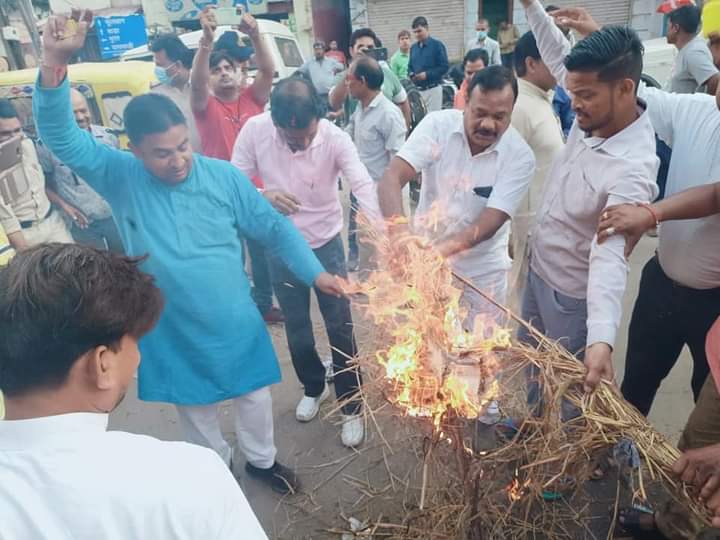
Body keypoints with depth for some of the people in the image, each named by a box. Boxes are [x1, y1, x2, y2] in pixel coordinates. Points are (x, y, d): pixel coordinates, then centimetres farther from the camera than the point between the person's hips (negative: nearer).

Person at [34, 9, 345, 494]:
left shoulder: (224, 177, -13)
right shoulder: (120, 178, -13)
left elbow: (276, 229, -7)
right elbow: (62, 138, -22)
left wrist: (315, 273, -14)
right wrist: (56, 63, -37)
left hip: (234, 323, 0)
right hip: (172, 332, 1)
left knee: (254, 394, 19)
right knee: (196, 408, 22)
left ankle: (261, 459, 49)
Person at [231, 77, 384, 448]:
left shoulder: (335, 138, -21)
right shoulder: (254, 130, -16)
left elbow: (364, 186, -32)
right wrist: (264, 197, -30)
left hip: (326, 244, -2)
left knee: (340, 328, 5)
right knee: (296, 327, 17)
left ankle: (350, 406, 25)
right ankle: (313, 387, 43)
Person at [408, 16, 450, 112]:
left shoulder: (437, 45, -3)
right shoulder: (413, 47, 14)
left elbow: (444, 67, -8)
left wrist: (427, 74, -17)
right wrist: (411, 74, -1)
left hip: (433, 89, -5)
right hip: (416, 90, 5)